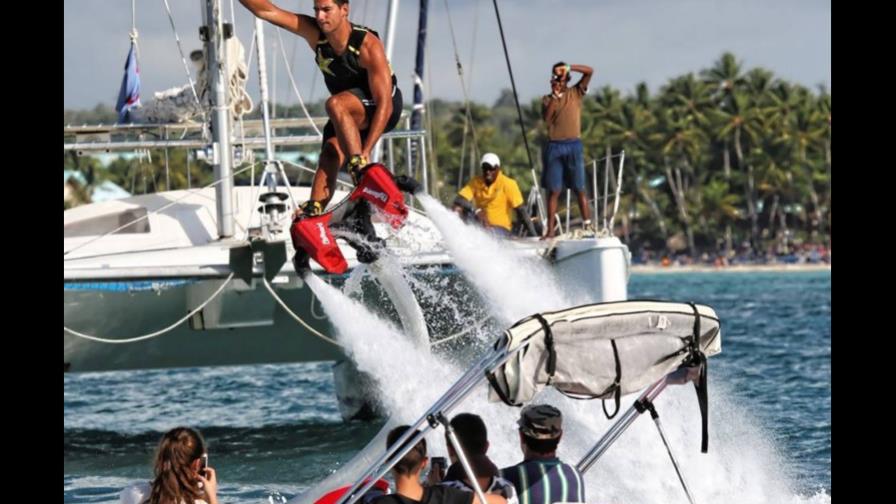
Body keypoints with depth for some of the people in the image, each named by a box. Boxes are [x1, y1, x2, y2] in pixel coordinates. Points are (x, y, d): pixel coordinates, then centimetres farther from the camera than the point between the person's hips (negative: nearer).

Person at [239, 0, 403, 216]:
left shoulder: (368, 46, -29)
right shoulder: (314, 32, -14)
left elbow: (384, 103, -31)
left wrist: (365, 152, -38)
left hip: (380, 109, -6)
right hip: (350, 115, 6)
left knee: (335, 105, -34)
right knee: (329, 157, -17)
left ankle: (360, 170, -38)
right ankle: (314, 209, -26)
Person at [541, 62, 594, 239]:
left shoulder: (575, 93, 9)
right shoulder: (548, 99, 10)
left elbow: (589, 71, -1)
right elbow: (546, 118, -7)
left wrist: (568, 68, -9)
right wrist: (555, 95, -8)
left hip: (573, 146, -1)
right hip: (554, 146, 1)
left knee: (580, 189, -1)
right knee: (553, 191, 0)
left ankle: (588, 226, -3)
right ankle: (550, 230, -1)